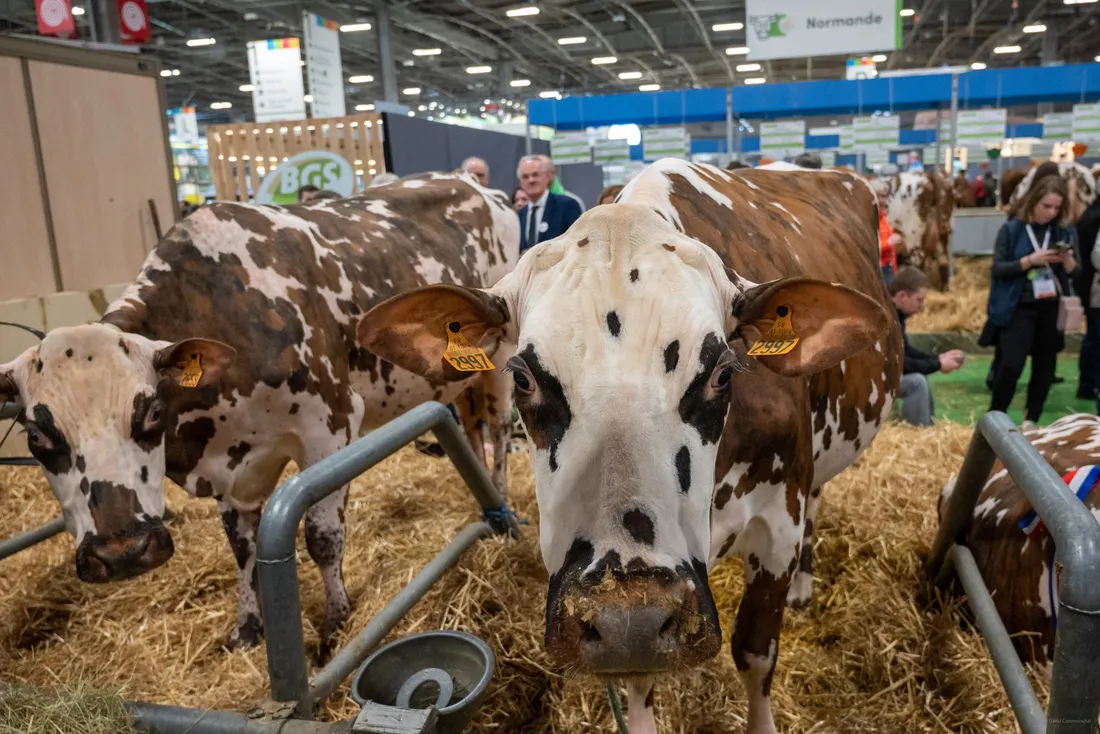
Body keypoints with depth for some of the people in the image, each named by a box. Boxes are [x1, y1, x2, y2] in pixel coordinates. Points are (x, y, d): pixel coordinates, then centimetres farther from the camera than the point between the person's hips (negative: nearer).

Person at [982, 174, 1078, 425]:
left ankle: (1031, 420, 24)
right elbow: (998, 268, -8)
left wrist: (1068, 261, -13)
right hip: (1019, 308, -4)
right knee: (1011, 365, -11)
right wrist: (1030, 260, -21)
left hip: (1052, 308, 4)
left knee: (1045, 366, 10)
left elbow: (1075, 272, 8)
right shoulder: (1012, 228, -5)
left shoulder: (1066, 231, 5)